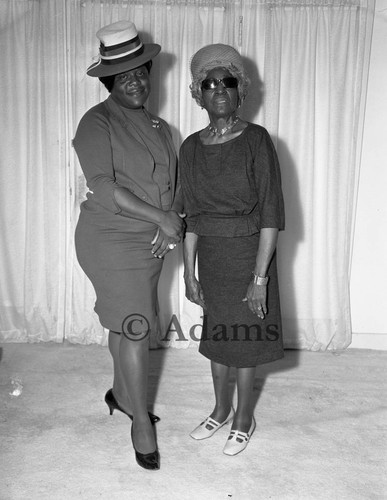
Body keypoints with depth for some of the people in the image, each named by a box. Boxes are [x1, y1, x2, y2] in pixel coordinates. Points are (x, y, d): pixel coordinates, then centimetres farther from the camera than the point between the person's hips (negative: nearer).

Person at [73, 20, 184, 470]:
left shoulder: (157, 127, 12)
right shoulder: (97, 123, -9)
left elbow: (176, 184, 9)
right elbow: (102, 187, -22)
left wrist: (173, 221, -10)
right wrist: (159, 217, -24)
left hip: (149, 242, 6)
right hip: (112, 243, -6)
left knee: (124, 323, 19)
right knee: (135, 329, -4)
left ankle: (121, 394, 39)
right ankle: (141, 421, 14)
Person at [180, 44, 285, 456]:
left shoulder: (256, 140, -11)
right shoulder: (191, 148, 2)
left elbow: (270, 213, -14)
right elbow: (192, 216, 5)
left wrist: (260, 276, -17)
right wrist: (189, 272, 4)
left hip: (248, 251, -4)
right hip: (210, 253, 4)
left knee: (243, 339, 9)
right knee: (216, 333, 17)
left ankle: (244, 418, 33)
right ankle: (221, 409, 40)